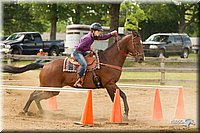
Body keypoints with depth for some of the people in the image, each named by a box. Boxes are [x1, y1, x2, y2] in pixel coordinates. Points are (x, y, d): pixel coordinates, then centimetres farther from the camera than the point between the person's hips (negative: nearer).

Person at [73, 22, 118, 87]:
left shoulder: (94, 36, 2)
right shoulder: (88, 38, -26)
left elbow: (103, 37, 9)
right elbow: (80, 47, -28)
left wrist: (111, 34, -3)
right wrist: (89, 49, -19)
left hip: (83, 52, 11)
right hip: (77, 52, -11)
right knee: (84, 64, -31)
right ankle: (78, 82, -28)